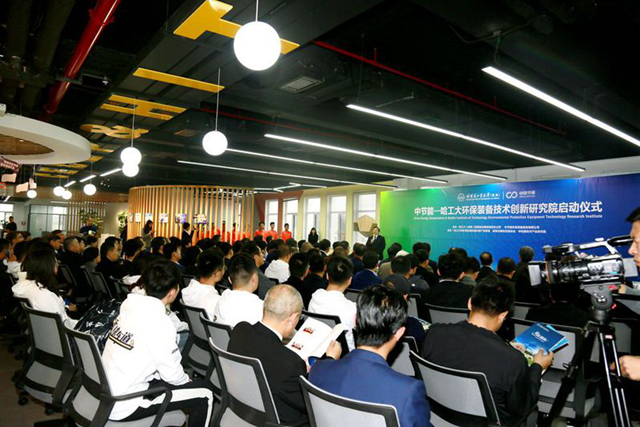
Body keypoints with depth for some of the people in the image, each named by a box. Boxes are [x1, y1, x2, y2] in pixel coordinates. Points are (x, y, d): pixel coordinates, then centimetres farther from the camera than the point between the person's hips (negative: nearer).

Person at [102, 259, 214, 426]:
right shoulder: (160, 324, -24)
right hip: (123, 405, -8)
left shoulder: (130, 305, -3)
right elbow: (172, 374, -13)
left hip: (105, 394, 8)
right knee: (204, 394, -2)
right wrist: (188, 381, 6)